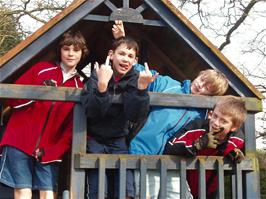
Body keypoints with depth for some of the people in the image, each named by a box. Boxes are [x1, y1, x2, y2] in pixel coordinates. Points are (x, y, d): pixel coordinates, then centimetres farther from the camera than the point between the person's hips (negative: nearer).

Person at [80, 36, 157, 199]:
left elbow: (136, 116, -17)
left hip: (119, 140, 2)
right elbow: (92, 112, -23)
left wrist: (141, 88, -31)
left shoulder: (134, 80, -4)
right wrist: (102, 85, -39)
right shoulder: (97, 75, -9)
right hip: (95, 139, -1)